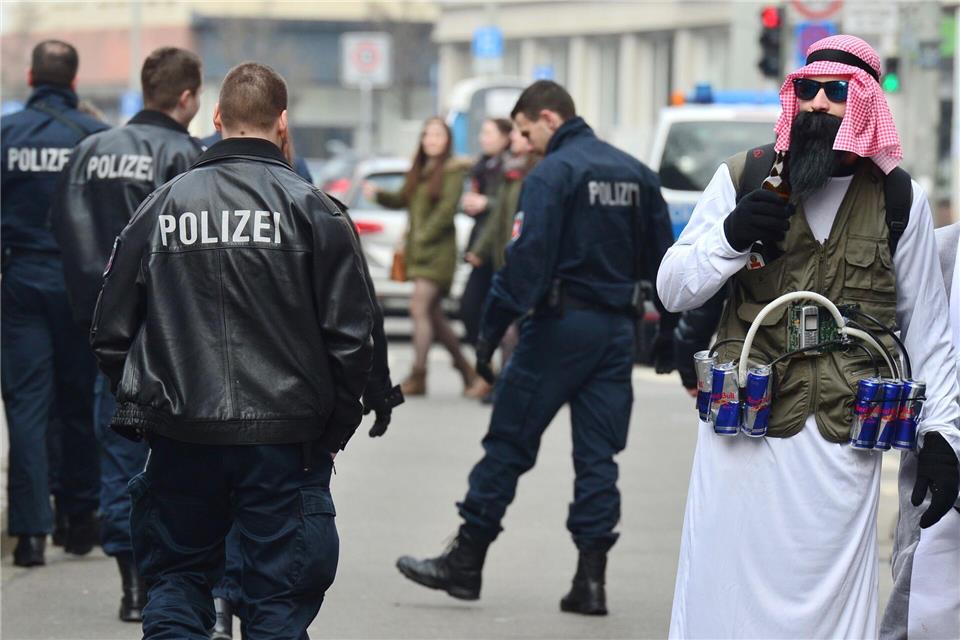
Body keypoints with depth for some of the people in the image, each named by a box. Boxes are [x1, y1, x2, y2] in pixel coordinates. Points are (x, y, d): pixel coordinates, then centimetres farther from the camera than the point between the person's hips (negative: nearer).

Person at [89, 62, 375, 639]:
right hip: (284, 440, -2)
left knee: (175, 581, 15)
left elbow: (111, 331, 7)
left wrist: (139, 407, 18)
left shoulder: (162, 206, 4)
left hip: (180, 439, 2)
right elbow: (350, 334, -6)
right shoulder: (311, 208, -4)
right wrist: (337, 427, 6)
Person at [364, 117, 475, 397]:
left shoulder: (452, 170, -5)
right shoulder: (418, 171, 17)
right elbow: (402, 200, 17)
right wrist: (378, 194, -1)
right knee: (434, 315, 11)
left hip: (438, 250, -8)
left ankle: (418, 376, -13)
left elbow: (447, 209, -13)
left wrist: (423, 237, -16)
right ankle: (465, 368, 23)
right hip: (417, 250, 8)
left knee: (420, 308, -15)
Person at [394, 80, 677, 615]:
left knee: (509, 442, 1)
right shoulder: (636, 174, 12)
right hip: (619, 328, 6)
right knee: (598, 455, 7)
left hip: (562, 324, -6)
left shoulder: (553, 174, -10)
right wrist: (669, 334, 23)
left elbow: (528, 257, -18)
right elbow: (662, 256, 16)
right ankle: (591, 579, 3)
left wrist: (492, 330, -16)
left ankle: (466, 561, 6)